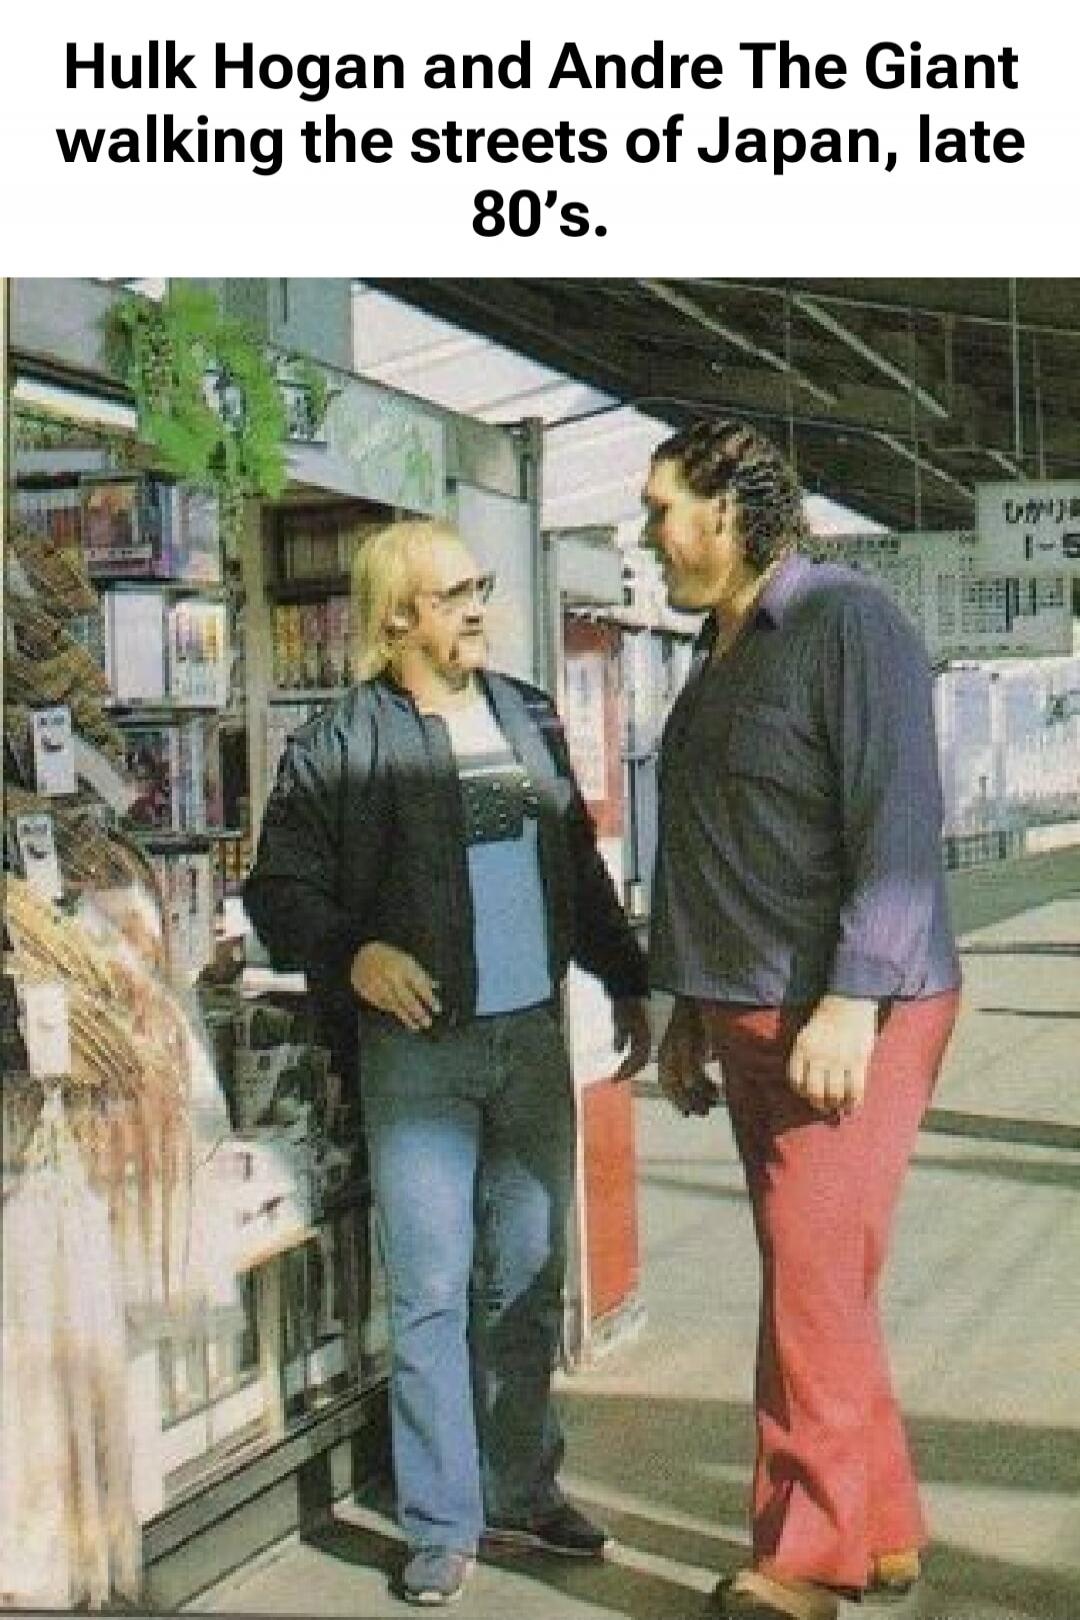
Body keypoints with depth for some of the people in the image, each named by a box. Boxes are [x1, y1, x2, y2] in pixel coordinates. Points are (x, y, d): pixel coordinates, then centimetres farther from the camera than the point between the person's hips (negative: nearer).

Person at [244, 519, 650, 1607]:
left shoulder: (529, 718, 11)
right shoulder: (340, 744, -5)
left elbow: (580, 868, 18)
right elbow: (279, 885, -4)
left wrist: (625, 982, 18)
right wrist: (352, 955, -20)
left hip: (534, 1038, 5)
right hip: (419, 1050, -5)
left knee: (528, 1282, 12)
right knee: (431, 1295, 0)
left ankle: (521, 1496, 27)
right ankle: (442, 1526, 14)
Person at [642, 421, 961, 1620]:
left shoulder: (845, 622, -10)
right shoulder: (716, 661, 16)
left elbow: (900, 821, -18)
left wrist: (850, 1003, -23)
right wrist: (686, 1010, 21)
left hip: (849, 1020, -8)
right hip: (750, 1020, 9)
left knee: (813, 1286, -5)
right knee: (817, 1283, 12)